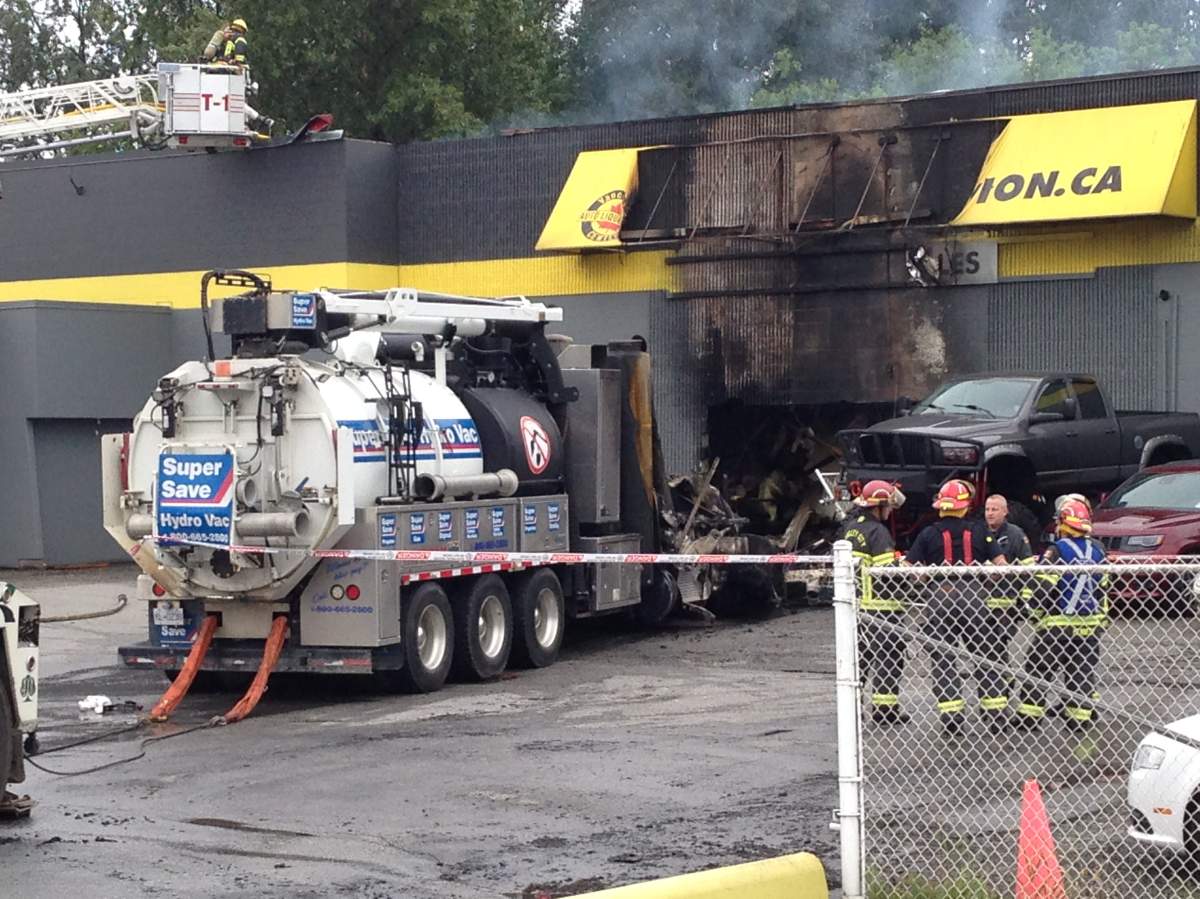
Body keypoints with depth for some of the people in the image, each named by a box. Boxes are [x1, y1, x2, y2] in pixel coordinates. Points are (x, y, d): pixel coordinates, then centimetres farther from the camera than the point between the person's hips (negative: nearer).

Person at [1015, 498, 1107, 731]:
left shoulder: (1057, 551, -13)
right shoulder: (1097, 551, 5)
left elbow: (1043, 587, -15)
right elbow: (1102, 588, 12)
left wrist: (1036, 613, 1)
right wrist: (1100, 619, 21)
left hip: (1057, 623, -5)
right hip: (1090, 623, 5)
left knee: (1038, 667, 4)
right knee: (1083, 669, 12)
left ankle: (1029, 714, 5)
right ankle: (1080, 715, 13)